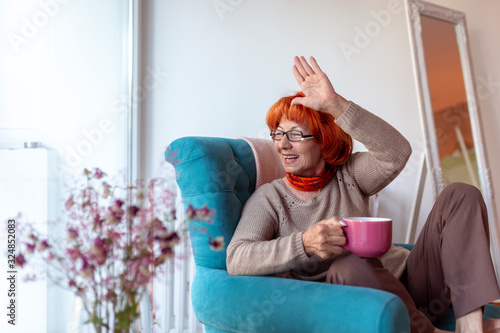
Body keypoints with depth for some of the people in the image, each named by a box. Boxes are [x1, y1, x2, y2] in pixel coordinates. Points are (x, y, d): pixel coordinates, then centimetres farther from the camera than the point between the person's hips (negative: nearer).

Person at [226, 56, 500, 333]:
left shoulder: (348, 176, 7)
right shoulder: (269, 199, 0)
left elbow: (396, 154, -14)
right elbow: (236, 261, -16)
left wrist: (334, 104, -23)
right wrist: (305, 244, -33)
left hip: (405, 285, 5)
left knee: (462, 195, -6)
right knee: (350, 264, -40)